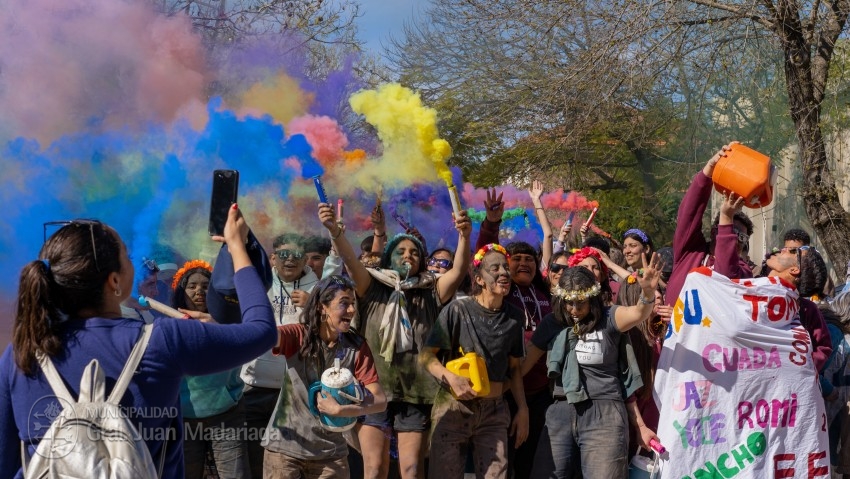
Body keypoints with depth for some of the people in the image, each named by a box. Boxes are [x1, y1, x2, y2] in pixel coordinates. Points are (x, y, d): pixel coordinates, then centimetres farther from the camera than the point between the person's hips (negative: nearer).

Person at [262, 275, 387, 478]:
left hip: (330, 452, 2)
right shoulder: (298, 335, -7)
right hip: (285, 447, -2)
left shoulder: (357, 347, -2)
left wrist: (339, 410, -20)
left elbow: (380, 401, -7)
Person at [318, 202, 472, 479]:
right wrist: (334, 231, -31)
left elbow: (459, 271, -9)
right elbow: (351, 262, -12)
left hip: (415, 393, 1)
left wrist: (464, 236, -28)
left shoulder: (431, 293, 7)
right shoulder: (374, 289, 5)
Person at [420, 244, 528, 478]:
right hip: (454, 407, -3)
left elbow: (514, 368, 13)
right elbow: (426, 356, -7)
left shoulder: (514, 316, 4)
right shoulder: (458, 310, -9)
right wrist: (451, 378, -22)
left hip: (494, 412, 3)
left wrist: (523, 409, 7)